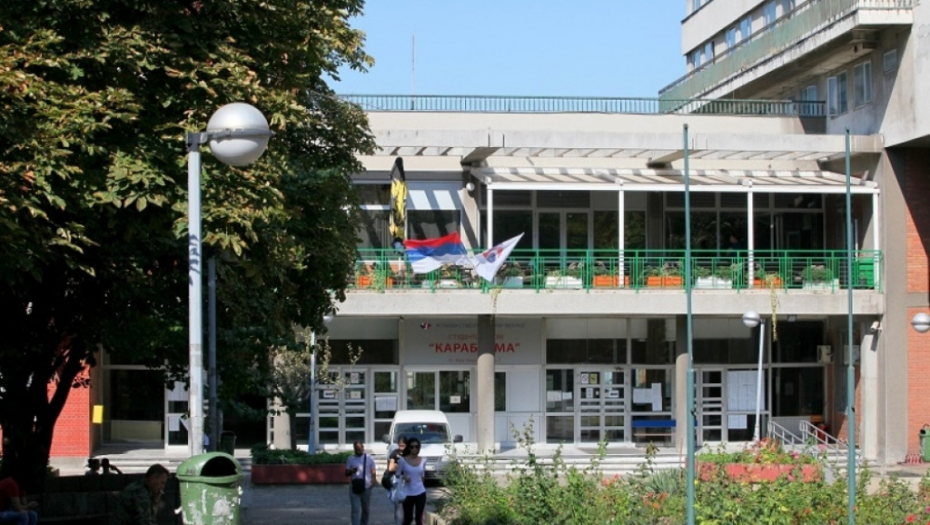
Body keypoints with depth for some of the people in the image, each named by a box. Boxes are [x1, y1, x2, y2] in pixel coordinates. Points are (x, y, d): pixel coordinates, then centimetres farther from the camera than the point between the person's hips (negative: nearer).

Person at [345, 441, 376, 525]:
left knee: (366, 509, 13)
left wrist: (373, 482, -12)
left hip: (366, 487, 1)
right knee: (355, 510, -8)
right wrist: (351, 471, -18)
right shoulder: (350, 459, 4)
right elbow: (346, 473, 5)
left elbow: (373, 472, 5)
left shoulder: (369, 458, 3)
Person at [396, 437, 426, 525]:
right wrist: (404, 477, -20)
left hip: (420, 493, 2)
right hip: (408, 494, -2)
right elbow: (398, 474, -1)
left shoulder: (422, 461, 3)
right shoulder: (403, 460, -6)